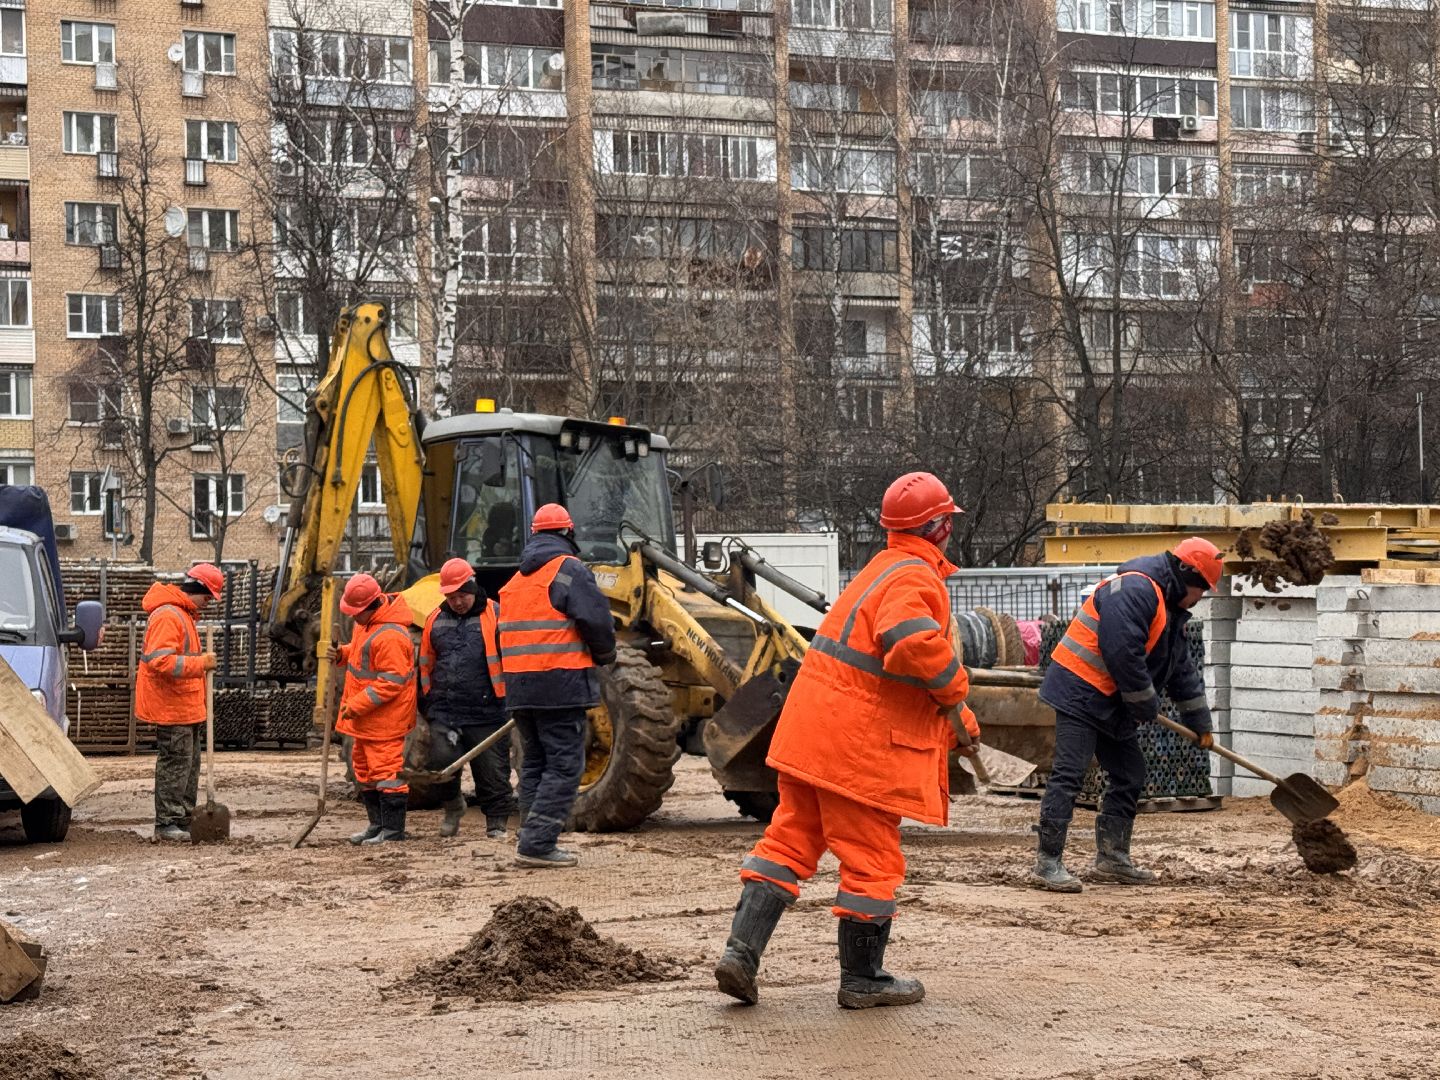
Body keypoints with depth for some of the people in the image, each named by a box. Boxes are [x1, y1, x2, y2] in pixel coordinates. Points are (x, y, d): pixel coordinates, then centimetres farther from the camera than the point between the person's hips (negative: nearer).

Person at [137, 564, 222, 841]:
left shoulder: (185, 614, 18)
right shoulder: (167, 615, -17)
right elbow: (160, 660, -28)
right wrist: (201, 663, -28)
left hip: (188, 707, 11)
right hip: (171, 707, -11)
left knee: (190, 765, 14)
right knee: (175, 764, -8)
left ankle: (184, 820, 21)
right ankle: (167, 824, -4)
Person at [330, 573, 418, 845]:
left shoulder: (390, 636, -26)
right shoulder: (367, 622, 6)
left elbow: (391, 682, -25)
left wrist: (357, 705, -22)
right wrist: (343, 653, 3)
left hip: (384, 718, -11)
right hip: (365, 718, 11)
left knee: (385, 770, -7)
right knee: (363, 768, 18)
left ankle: (393, 830, -1)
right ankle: (377, 824, 28)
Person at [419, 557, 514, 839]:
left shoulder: (495, 615, -1)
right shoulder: (435, 620, 13)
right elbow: (425, 665, 21)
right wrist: (426, 702, 19)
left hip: (487, 713, -3)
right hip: (445, 711, 3)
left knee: (493, 771, 2)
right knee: (443, 763, -9)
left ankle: (496, 824, 16)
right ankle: (453, 805, 18)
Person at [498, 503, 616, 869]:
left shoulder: (517, 578, 18)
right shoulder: (569, 570, -7)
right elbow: (596, 619, -15)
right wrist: (605, 656, 3)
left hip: (519, 687, 8)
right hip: (561, 684, -8)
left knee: (535, 763, 16)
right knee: (563, 766, -5)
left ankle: (533, 841, 17)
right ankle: (537, 844, -11)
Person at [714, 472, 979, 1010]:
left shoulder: (884, 568, 20)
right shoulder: (915, 578, -13)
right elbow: (915, 645, -33)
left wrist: (958, 719, 19)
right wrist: (954, 693, -15)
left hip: (809, 735, 9)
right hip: (859, 744, -9)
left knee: (789, 840, 11)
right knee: (872, 860, 4)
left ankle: (742, 950, 5)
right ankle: (862, 978, 15)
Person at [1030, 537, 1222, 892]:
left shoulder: (1170, 610, 17)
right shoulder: (1134, 591, -18)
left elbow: (1182, 670, 25)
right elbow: (1123, 655, -26)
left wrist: (1200, 724, 27)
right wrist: (1148, 706, -14)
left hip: (1113, 704, 11)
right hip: (1080, 693, -11)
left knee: (1129, 776, 13)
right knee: (1069, 775, -14)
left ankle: (1112, 857, 21)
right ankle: (1047, 863, -15)